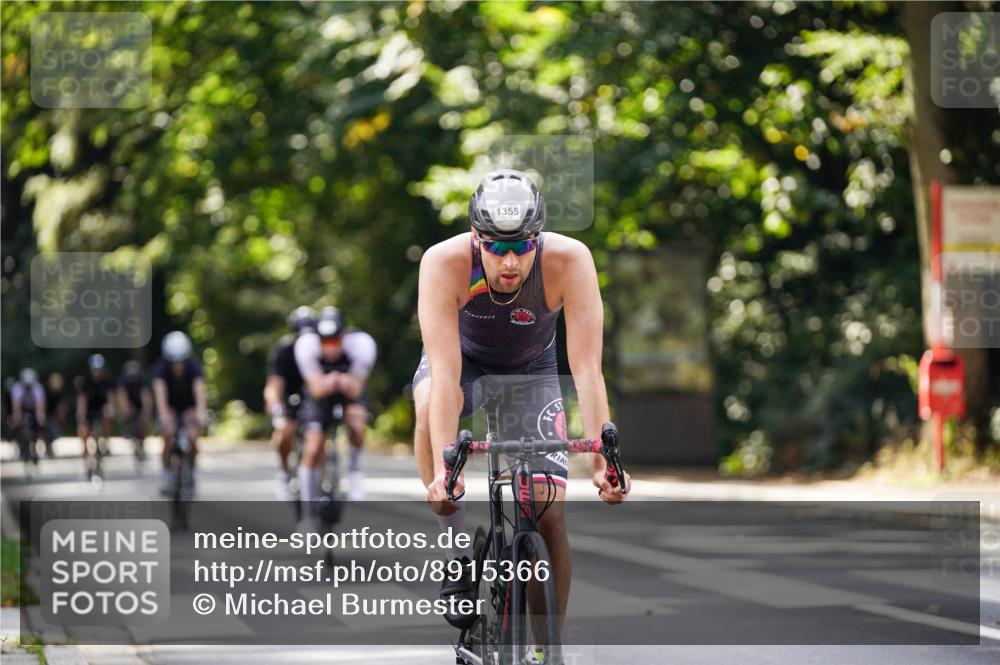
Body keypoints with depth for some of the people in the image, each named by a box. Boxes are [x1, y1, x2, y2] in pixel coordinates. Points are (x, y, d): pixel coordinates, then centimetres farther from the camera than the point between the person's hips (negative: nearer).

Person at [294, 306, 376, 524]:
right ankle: (308, 513, 2)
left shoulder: (362, 344, -34)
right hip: (320, 393, 0)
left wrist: (347, 383, -53)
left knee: (356, 424, -32)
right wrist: (326, 384, -53)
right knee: (312, 451, -11)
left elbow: (356, 389, -29)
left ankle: (355, 470, -3)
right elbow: (316, 389, -29)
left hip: (351, 390, 0)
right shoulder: (306, 344, -33)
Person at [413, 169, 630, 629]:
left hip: (531, 371, 1)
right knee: (432, 408, -37)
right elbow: (445, 372, -41)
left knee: (549, 516, -12)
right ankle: (458, 547, -20)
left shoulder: (570, 260, -34)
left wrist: (601, 461, -43)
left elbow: (586, 368, -35)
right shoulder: (444, 262, -35)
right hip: (464, 358, -1)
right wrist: (444, 468, -50)